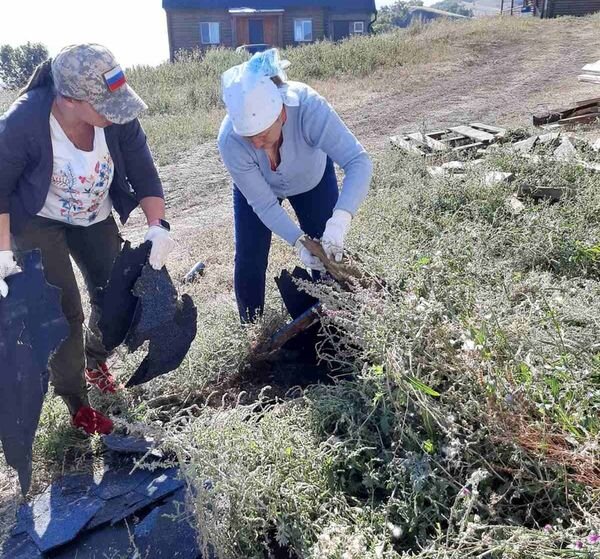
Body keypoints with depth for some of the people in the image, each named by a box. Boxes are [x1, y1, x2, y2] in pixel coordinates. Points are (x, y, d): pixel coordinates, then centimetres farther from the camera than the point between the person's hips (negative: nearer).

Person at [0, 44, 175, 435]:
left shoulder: (117, 117, -24)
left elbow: (143, 171, -14)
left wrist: (158, 225, -26)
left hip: (95, 218, 4)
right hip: (37, 222, -4)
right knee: (65, 312, -9)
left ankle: (96, 362, 39)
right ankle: (77, 405, 13)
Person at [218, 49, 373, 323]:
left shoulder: (308, 107, -42)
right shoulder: (230, 140, -37)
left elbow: (358, 162, -47)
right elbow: (263, 204, -28)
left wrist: (339, 221, -60)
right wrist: (298, 241, -42)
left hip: (313, 179, 0)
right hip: (256, 187, 0)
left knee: (330, 255, -1)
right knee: (249, 262, -3)